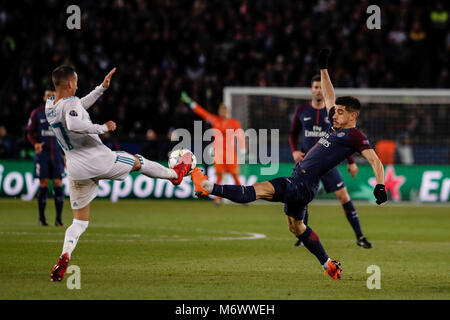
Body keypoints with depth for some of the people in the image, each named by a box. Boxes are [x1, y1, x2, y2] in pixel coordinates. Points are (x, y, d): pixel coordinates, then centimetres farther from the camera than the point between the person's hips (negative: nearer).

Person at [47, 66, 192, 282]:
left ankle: (65, 255, -16)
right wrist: (103, 128, -26)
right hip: (97, 159, -6)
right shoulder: (71, 103, -18)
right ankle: (175, 173, 48)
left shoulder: (49, 105, 8)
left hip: (76, 170, 6)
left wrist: (102, 87, 25)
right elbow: (73, 124, -39)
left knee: (80, 221, 9)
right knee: (138, 162, 23)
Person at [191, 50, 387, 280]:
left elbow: (375, 160, -13)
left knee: (262, 190, -21)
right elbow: (329, 97, 29)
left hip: (304, 185, -11)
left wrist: (380, 186, -26)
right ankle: (329, 265, 26)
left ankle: (208, 187, -32)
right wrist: (323, 68, 29)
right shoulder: (337, 126, 17)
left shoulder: (354, 136, -8)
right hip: (297, 181, 11)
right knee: (296, 226, 21)